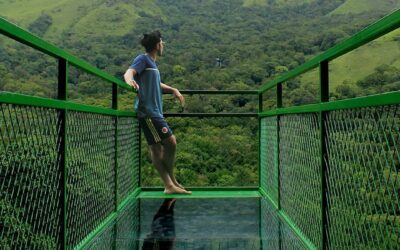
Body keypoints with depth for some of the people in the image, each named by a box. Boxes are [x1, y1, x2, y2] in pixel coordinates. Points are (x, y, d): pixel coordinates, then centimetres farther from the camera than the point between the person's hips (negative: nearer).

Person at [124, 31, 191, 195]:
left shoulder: (152, 63, 23)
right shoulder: (143, 59, -5)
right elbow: (129, 72, -23)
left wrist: (173, 90, 23)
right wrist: (129, 80, -45)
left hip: (154, 112, 10)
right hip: (149, 112, -10)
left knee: (156, 147, 9)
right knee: (170, 142, -8)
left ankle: (169, 185, 14)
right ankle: (171, 182, 5)